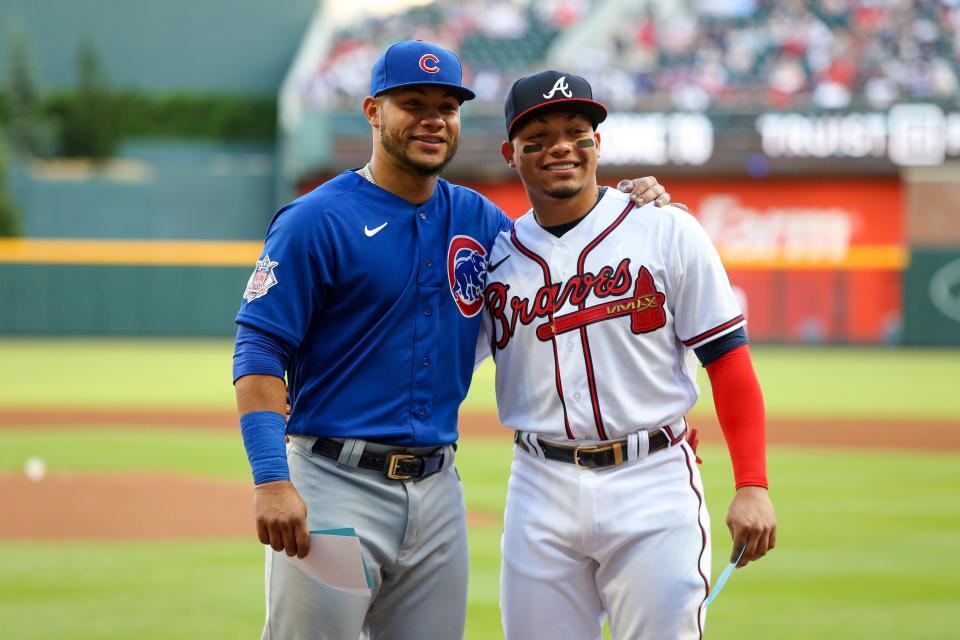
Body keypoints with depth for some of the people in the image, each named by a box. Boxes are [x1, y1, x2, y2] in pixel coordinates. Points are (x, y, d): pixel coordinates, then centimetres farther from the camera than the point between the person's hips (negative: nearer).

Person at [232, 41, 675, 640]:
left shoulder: (477, 219, 12)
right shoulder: (316, 220, -5)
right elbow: (260, 353, -10)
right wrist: (272, 480, -21)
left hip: (438, 493, 6)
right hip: (335, 483, -6)